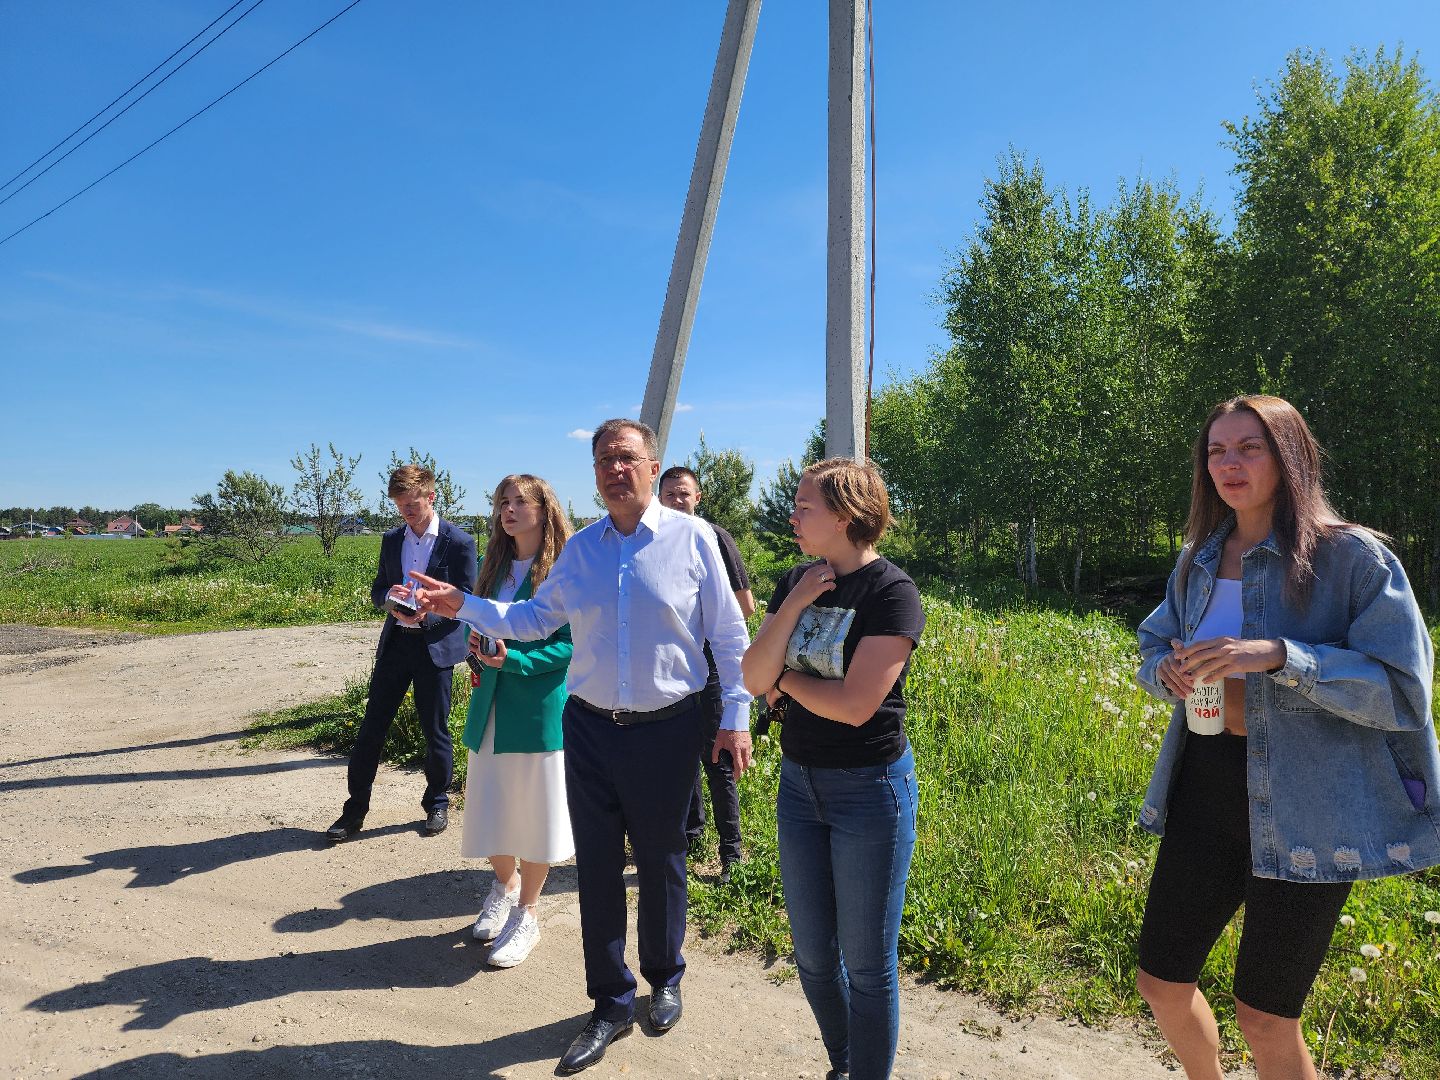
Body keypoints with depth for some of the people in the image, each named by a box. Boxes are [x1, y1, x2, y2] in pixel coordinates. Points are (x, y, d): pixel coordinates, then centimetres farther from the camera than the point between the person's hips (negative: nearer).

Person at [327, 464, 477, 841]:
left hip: (435, 647, -4)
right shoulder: (391, 539, 8)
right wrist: (389, 594, -11)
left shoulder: (459, 542, -8)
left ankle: (437, 804, 25)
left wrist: (427, 614, -24)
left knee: (435, 731, 6)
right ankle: (355, 810, 18)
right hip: (395, 641, 4)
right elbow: (377, 591, 14)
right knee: (371, 727, 6)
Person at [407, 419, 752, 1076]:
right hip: (590, 727, 3)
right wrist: (464, 606, 3)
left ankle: (664, 979, 39)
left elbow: (728, 635, -4)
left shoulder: (691, 538, -7)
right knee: (597, 866, 10)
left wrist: (735, 715, -5)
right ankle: (611, 1003, 28)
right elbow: (533, 618, 13)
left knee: (660, 862, 13)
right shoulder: (580, 549, 5)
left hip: (668, 728, -3)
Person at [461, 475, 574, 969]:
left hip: (539, 706, -6)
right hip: (492, 704, 6)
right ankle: (504, 885, 42)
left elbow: (570, 645, -13)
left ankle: (525, 914, 25)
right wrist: (478, 642, -3)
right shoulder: (495, 566, 9)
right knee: (490, 807, 14)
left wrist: (515, 660, -22)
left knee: (534, 812, 7)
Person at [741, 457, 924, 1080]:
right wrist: (794, 605, -16)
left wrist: (783, 679, -10)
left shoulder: (892, 592, -16)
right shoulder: (797, 581, 3)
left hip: (870, 789, -6)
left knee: (866, 964, 9)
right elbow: (753, 679, -6)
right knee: (812, 957, 19)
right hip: (799, 782, 6)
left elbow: (855, 704, -24)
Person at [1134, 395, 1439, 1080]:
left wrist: (1277, 655, -28)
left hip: (1304, 804, -5)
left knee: (1263, 1012, 7)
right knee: (1160, 980, 14)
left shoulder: (1353, 556, -11)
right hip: (1206, 785, 6)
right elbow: (1152, 646, 17)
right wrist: (1166, 671, -7)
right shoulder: (1199, 559, 7)